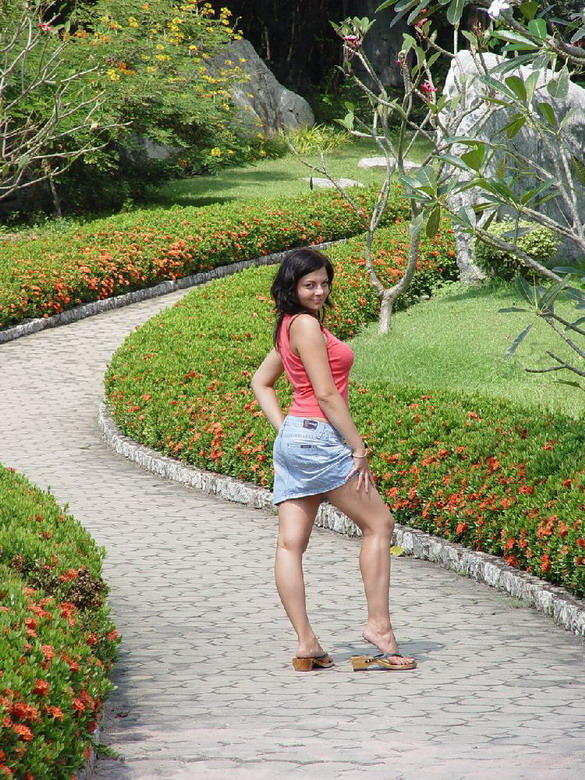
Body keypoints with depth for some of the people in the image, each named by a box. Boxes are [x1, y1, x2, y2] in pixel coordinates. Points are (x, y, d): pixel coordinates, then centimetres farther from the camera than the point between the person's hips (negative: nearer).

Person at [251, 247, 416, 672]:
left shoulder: (290, 327, 16)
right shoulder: (307, 325, -13)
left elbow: (261, 382, 26)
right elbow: (326, 394, -17)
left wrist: (283, 428, 15)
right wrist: (359, 448, -14)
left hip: (293, 438, 9)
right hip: (318, 437, -9)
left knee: (291, 543, 2)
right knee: (379, 524, 0)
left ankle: (305, 643, 2)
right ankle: (379, 625, -2)